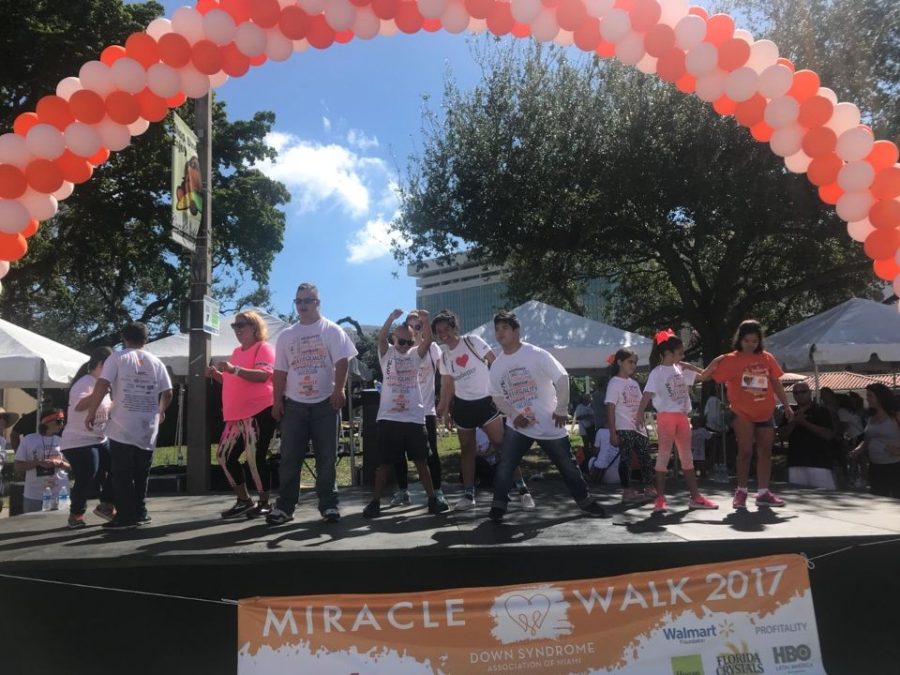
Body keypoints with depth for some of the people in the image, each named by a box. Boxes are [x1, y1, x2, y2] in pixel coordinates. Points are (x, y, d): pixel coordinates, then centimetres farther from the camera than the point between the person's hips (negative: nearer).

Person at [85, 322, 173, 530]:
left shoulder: (117, 358, -1)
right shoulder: (156, 362, 9)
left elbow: (102, 385, -12)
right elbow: (167, 393, 10)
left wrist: (91, 412, -3)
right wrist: (161, 411, 29)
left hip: (122, 427, -4)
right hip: (148, 428, 4)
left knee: (122, 475, 3)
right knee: (141, 474, 14)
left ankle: (126, 516, 4)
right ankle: (140, 513, 20)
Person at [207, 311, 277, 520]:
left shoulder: (263, 348, -5)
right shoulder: (237, 351, 21)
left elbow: (263, 375, -21)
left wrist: (234, 369, -28)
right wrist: (217, 375, 12)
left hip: (259, 412, -9)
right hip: (237, 414, 9)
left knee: (255, 457, -10)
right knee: (225, 455, 9)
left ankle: (264, 503, 4)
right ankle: (244, 501, 19)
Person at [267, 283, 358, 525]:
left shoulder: (331, 330, 2)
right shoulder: (286, 335, 12)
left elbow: (342, 362, -6)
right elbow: (280, 371, 12)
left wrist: (339, 390, -17)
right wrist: (277, 400, 4)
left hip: (325, 403, -3)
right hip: (294, 404, 3)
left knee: (326, 458, 3)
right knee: (289, 458, 3)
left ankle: (329, 505, 11)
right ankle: (284, 506, 11)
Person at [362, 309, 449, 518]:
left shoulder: (415, 355, 9)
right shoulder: (386, 354, 5)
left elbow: (428, 340, -8)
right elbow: (381, 337, -14)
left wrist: (425, 320, -24)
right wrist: (391, 317, -29)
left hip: (414, 418, 2)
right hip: (389, 418, -2)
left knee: (421, 460, 8)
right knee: (385, 462, 4)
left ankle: (432, 499, 15)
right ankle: (375, 502, 12)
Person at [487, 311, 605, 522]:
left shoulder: (536, 354, -13)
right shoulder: (496, 365, 1)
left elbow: (562, 378, -13)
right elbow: (497, 396, 7)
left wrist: (562, 409, -12)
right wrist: (513, 414, -9)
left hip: (549, 424, -3)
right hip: (517, 426, 3)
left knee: (567, 465, 9)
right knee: (504, 466, -8)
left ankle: (585, 501, 27)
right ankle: (498, 506, 6)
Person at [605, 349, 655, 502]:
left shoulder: (634, 383, 17)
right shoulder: (615, 383, -7)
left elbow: (639, 406, 17)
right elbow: (610, 409, -11)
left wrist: (643, 427, 12)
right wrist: (612, 433, -15)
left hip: (638, 428, 7)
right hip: (624, 429, -7)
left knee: (646, 457, 7)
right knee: (626, 459, -2)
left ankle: (648, 488, 17)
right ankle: (627, 490, 5)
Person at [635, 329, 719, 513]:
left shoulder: (680, 369, 11)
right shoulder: (657, 372, -9)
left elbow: (702, 376, 21)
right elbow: (647, 394, -18)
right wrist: (640, 414, -29)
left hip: (682, 416, 7)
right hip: (667, 416, -7)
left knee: (687, 456, 11)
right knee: (664, 455, -6)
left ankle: (695, 496, 18)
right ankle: (660, 498, -2)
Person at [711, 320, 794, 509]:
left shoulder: (767, 358, 5)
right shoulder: (730, 360, -6)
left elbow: (776, 383, 10)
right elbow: (711, 377, -9)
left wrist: (786, 405, 10)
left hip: (766, 413, 5)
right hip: (743, 413, -4)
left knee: (765, 451, 8)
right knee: (745, 451, -5)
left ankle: (763, 492, 17)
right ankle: (741, 491, 10)